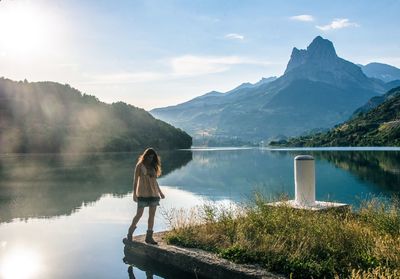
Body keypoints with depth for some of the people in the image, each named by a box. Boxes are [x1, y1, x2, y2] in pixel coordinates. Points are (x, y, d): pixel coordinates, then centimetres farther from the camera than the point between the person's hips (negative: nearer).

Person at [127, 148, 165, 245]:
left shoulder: (153, 166, 12)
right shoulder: (140, 166, -2)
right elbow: (135, 180, -3)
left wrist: (160, 192, 20)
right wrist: (134, 194, -11)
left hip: (153, 193, 5)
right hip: (143, 194, -5)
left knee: (152, 215, 3)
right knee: (139, 214, -6)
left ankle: (149, 236, 10)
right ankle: (130, 232, 15)